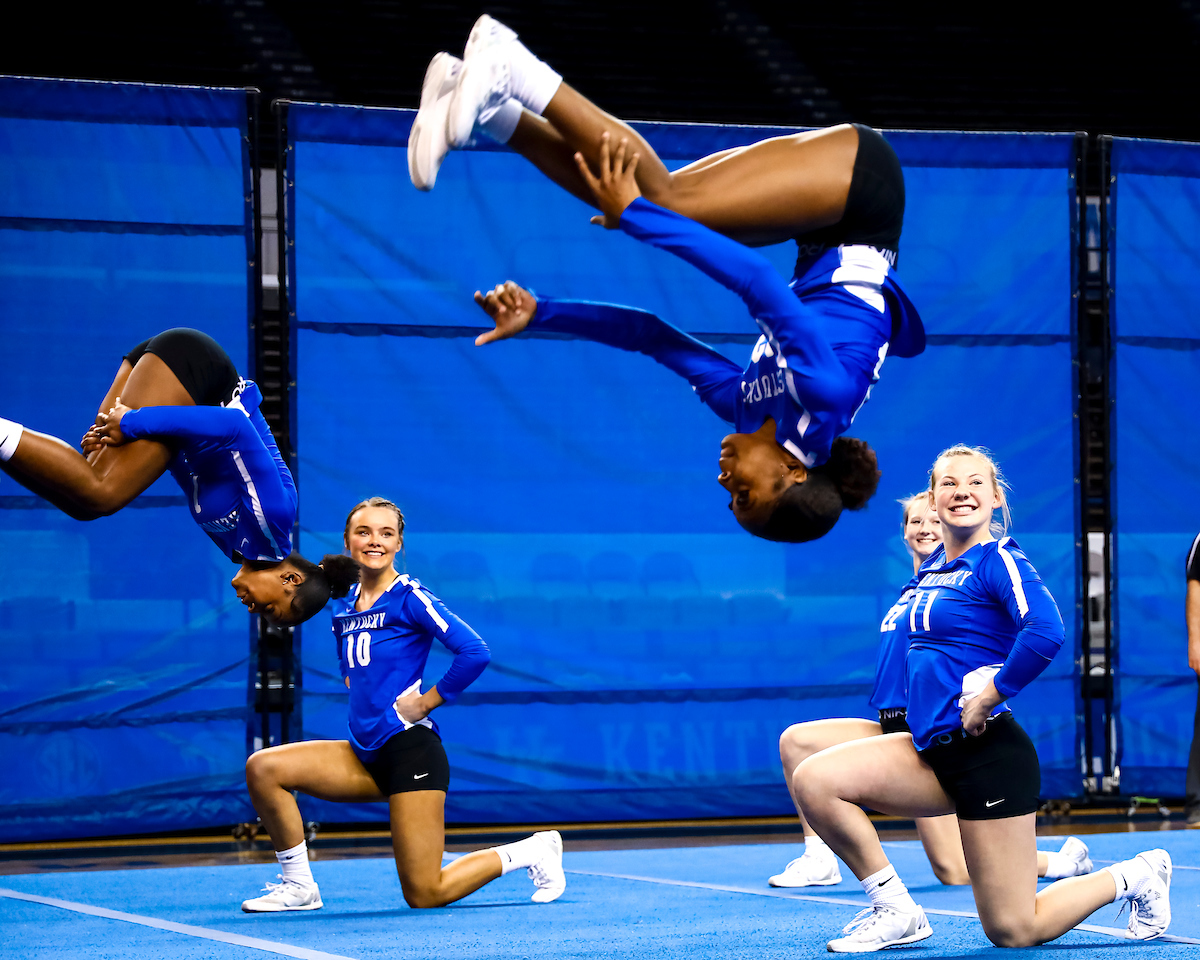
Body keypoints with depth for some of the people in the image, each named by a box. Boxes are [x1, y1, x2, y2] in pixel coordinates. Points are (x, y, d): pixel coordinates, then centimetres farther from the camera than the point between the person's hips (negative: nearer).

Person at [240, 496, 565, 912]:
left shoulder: (409, 598, -9)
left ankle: (533, 851, 14)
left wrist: (426, 702, -12)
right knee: (263, 768, -9)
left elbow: (475, 652, -18)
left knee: (424, 896, -7)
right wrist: (361, 699, 12)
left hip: (409, 750, -7)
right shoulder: (344, 608, 12)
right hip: (364, 754, 7)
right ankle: (298, 886, 1)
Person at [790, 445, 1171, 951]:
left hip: (988, 754, -8)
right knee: (814, 780, -12)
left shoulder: (1000, 560, -11)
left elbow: (1046, 633, -29)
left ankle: (1134, 876, 22)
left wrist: (986, 699, -21)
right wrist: (933, 707, 13)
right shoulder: (930, 568, 13)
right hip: (931, 751, 8)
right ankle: (895, 912, 0)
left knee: (1013, 933, -3)